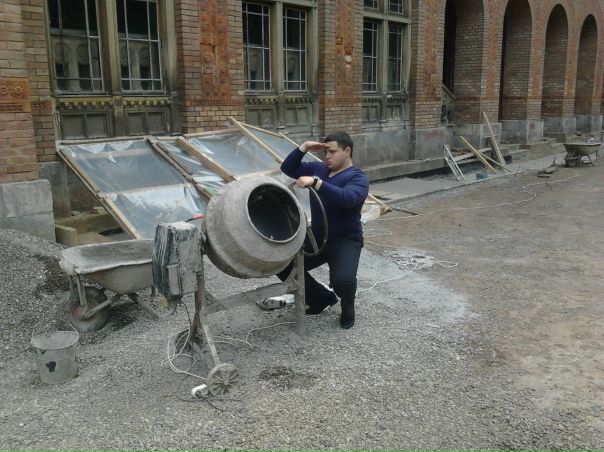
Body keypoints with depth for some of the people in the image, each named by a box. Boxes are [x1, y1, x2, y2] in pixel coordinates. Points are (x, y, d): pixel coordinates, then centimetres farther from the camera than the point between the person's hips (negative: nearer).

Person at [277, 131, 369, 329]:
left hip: (346, 241, -6)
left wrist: (315, 182, -38)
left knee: (342, 280, -31)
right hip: (316, 238, 7)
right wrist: (304, 147, -3)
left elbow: (346, 198, -32)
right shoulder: (318, 168, 9)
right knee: (283, 266, -4)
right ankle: (322, 298, 17)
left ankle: (347, 305, 9)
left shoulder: (357, 177, -11)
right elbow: (288, 168, 10)